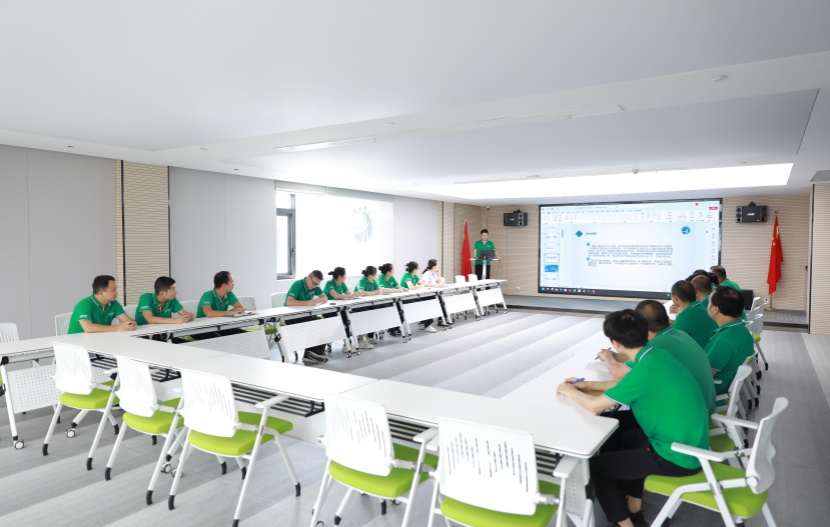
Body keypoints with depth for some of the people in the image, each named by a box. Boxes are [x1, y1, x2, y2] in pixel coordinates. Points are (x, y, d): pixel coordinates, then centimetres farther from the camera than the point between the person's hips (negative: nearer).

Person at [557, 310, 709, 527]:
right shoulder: (657, 354, -1)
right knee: (630, 438, 31)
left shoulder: (645, 369, -27)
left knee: (597, 466, 2)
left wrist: (571, 392, 1)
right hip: (690, 443, 9)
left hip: (679, 456, -9)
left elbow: (595, 405, -18)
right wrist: (588, 385, 17)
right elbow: (628, 382, 18)